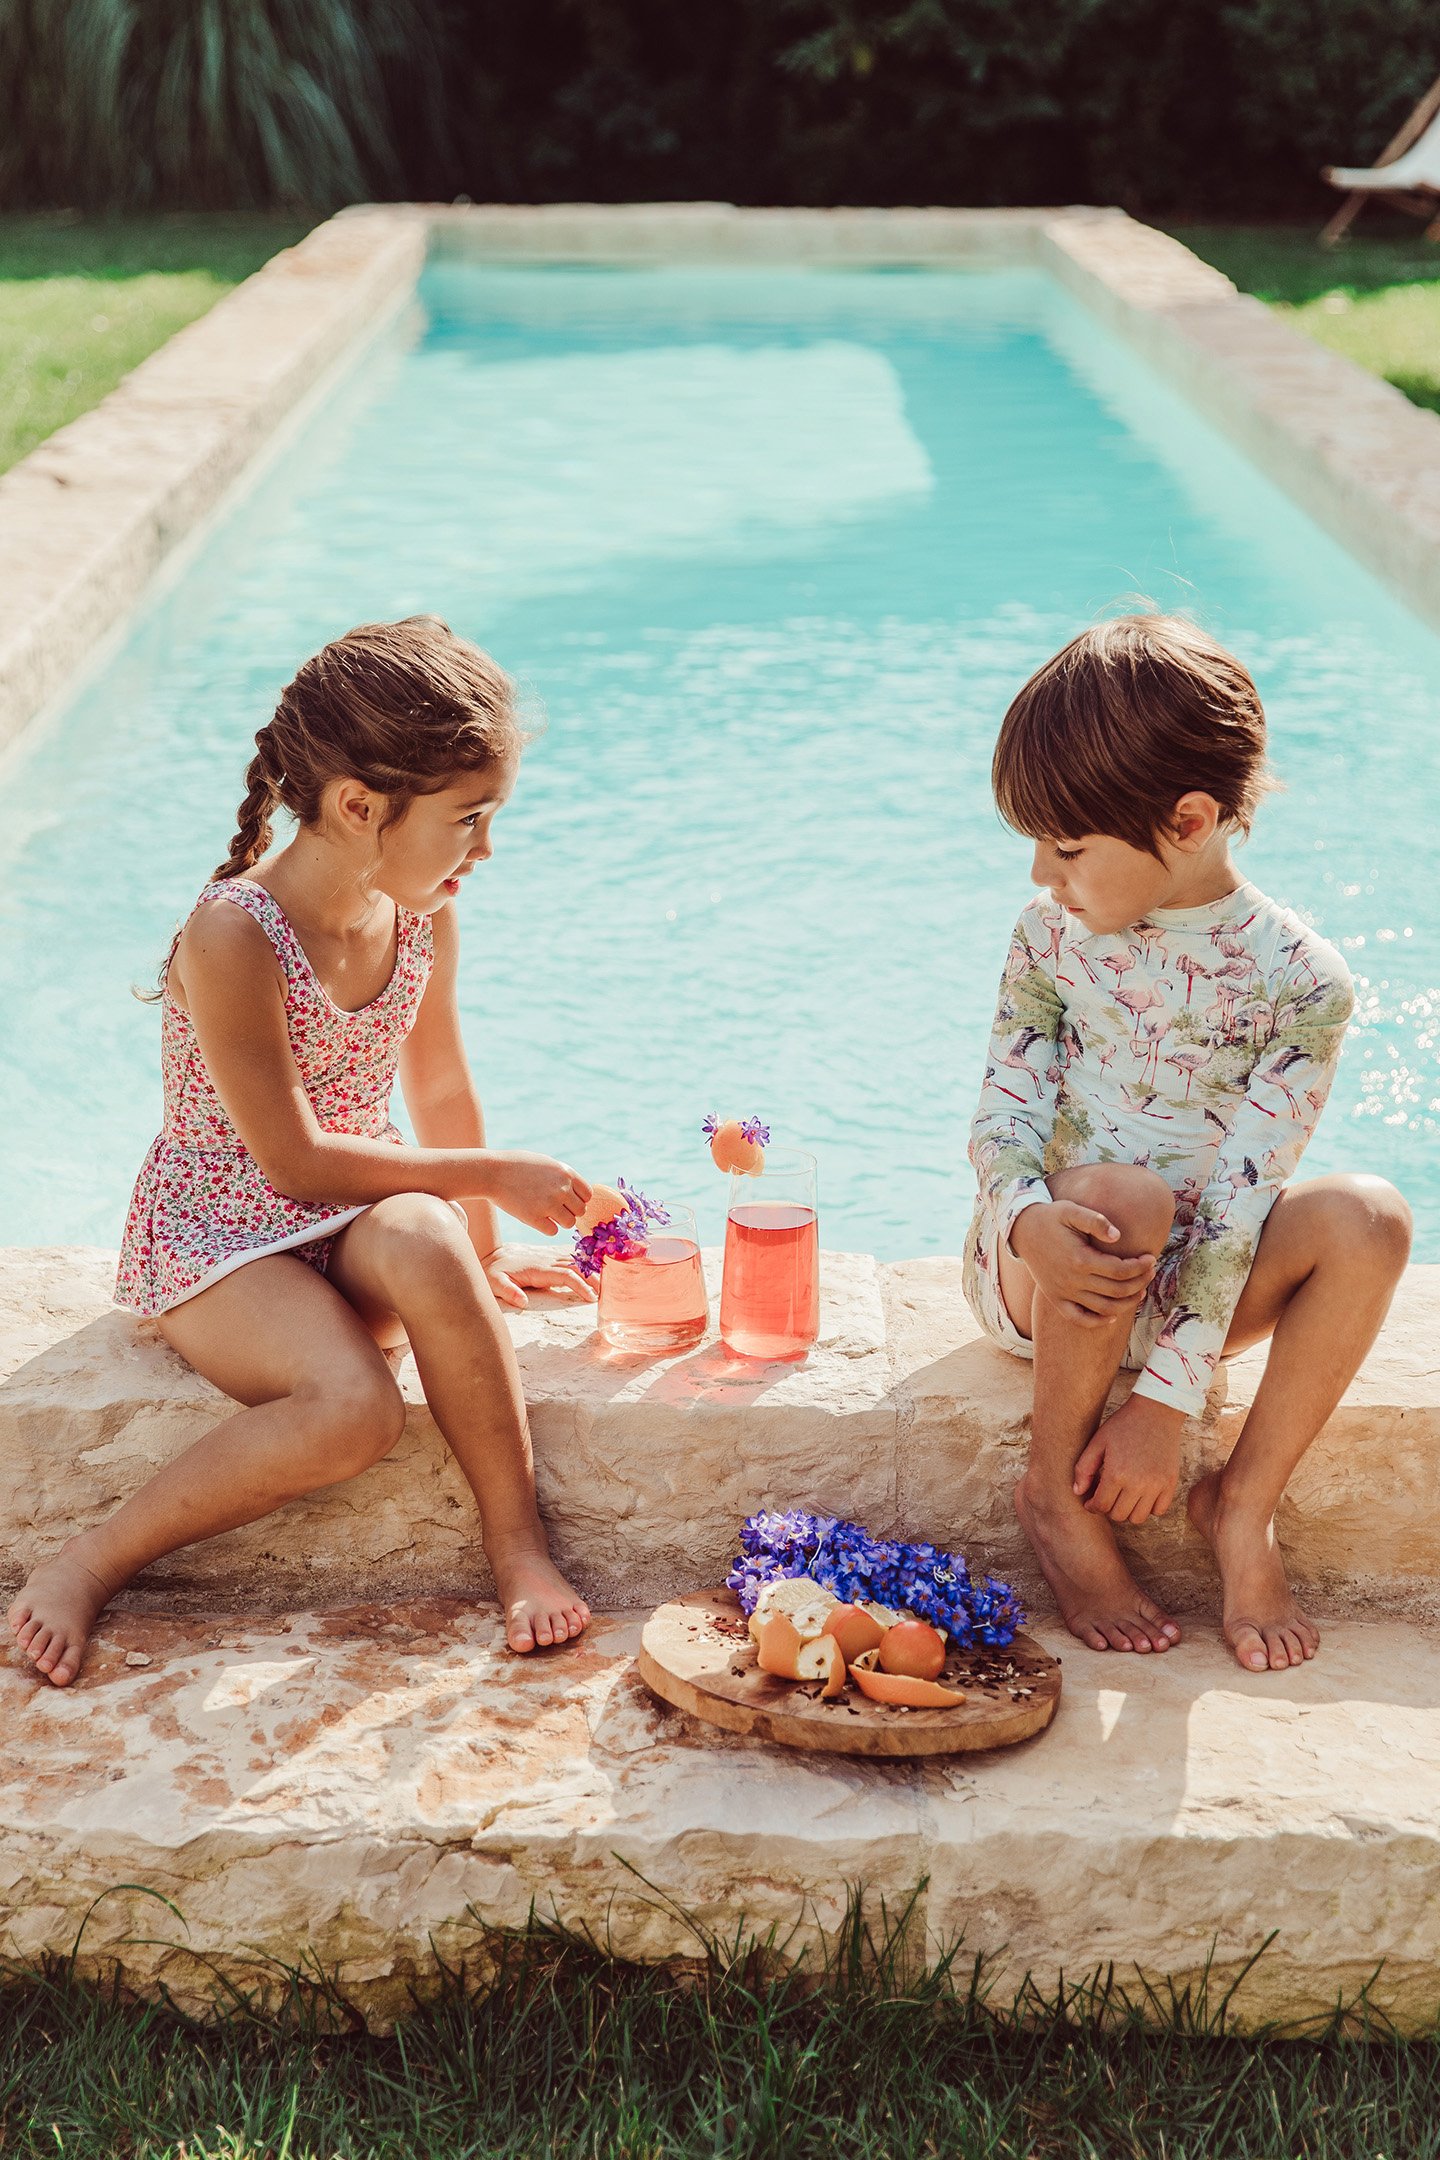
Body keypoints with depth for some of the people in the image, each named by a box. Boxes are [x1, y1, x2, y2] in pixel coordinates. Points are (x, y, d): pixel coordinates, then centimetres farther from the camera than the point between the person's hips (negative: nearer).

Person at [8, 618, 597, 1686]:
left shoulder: (423, 916, -4)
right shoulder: (232, 937, -24)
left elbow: (441, 1089, 12)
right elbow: (294, 1161, -21)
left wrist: (481, 1248, 19)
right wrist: (492, 1176, -16)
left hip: (356, 1209, 5)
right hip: (219, 1229, -5)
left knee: (425, 1248, -33)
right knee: (355, 1412, -31)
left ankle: (516, 1539, -18)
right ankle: (92, 1562, -12)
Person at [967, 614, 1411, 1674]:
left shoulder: (1300, 981, -14)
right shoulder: (1055, 934, -6)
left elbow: (1241, 1200, -18)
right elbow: (1004, 1111, -8)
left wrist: (1168, 1397, -23)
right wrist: (1031, 1218, -33)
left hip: (1185, 1285, 0)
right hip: (1042, 1271, 0)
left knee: (1368, 1217, -27)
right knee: (1118, 1195, -35)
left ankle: (1244, 1503, -12)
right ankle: (1057, 1490, -14)